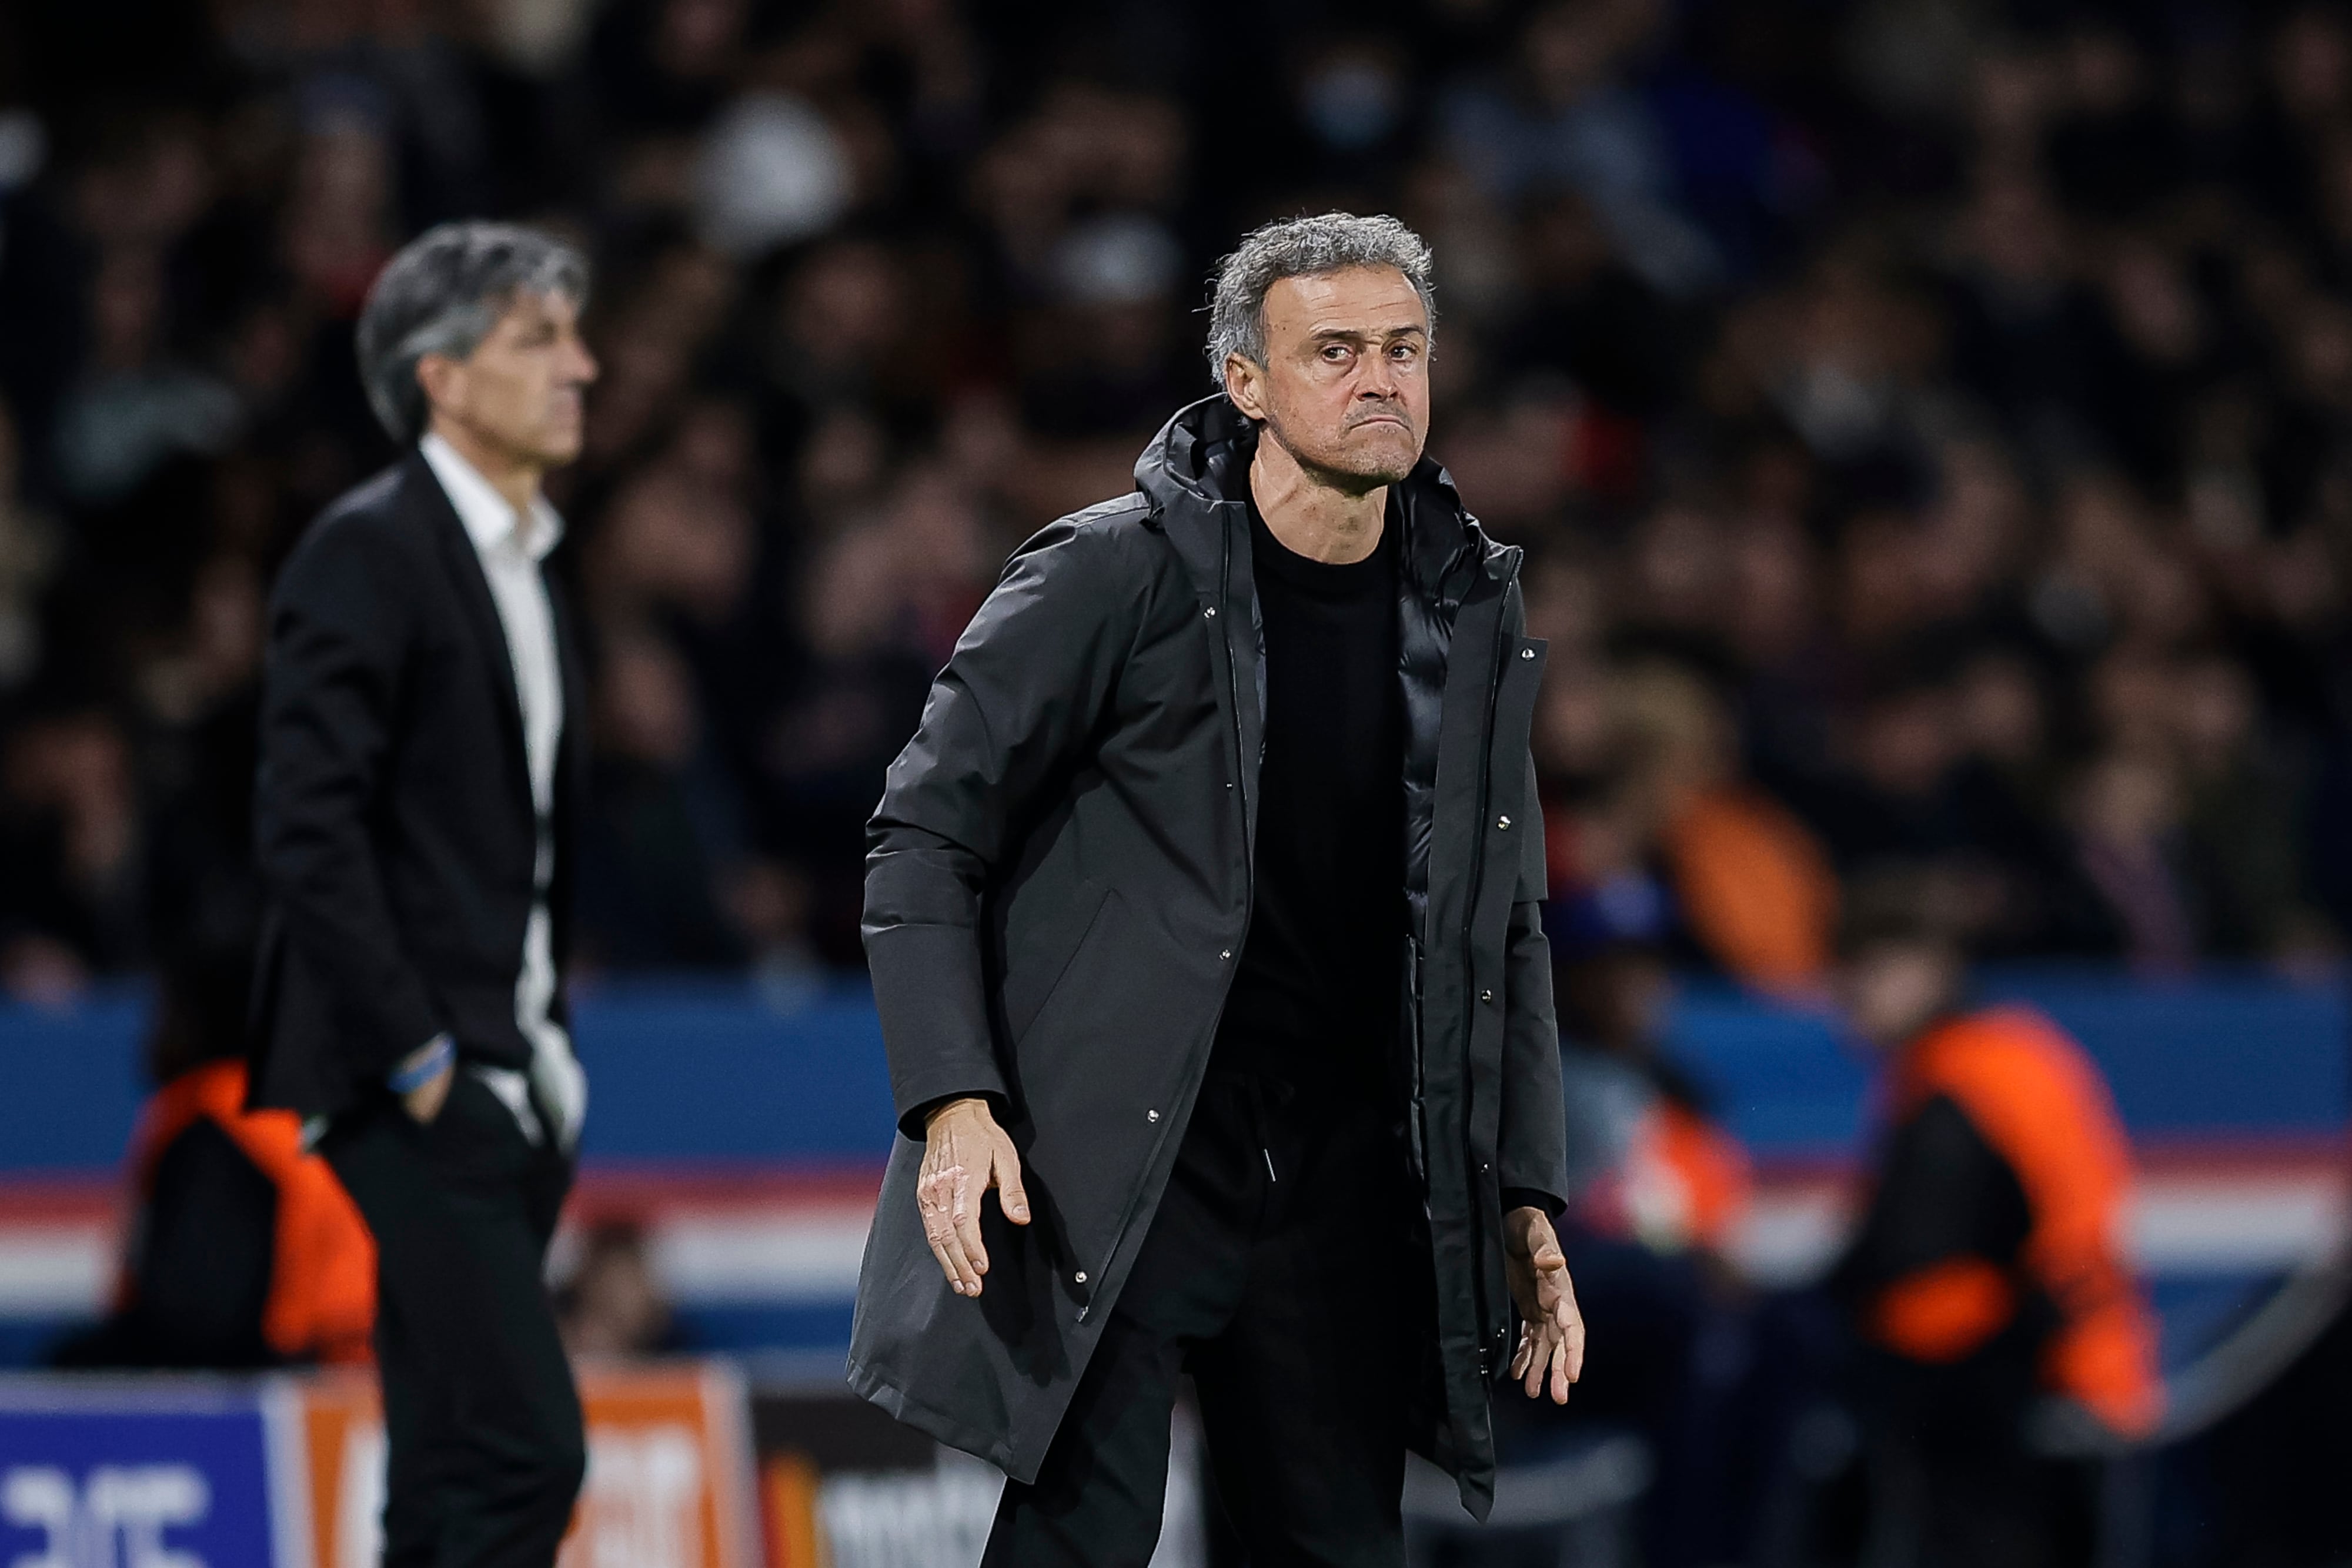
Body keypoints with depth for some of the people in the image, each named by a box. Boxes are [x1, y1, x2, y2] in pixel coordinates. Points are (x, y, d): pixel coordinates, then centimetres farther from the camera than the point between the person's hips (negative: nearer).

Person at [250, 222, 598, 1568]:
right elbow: (306, 827, -17)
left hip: (508, 1082, 9)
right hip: (421, 1086, -9)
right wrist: (415, 1054, -18)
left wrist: (548, 1044, 15)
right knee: (526, 1452, -16)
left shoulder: (521, 563, 18)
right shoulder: (370, 551, -9)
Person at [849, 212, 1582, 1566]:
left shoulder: (1472, 615, 8)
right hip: (1110, 1180, -5)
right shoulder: (1113, 576, -8)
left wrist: (1528, 1197, 11)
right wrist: (954, 1100, -17)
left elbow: (1506, 930, 17)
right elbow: (927, 838, -5)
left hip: (1338, 1186, 5)